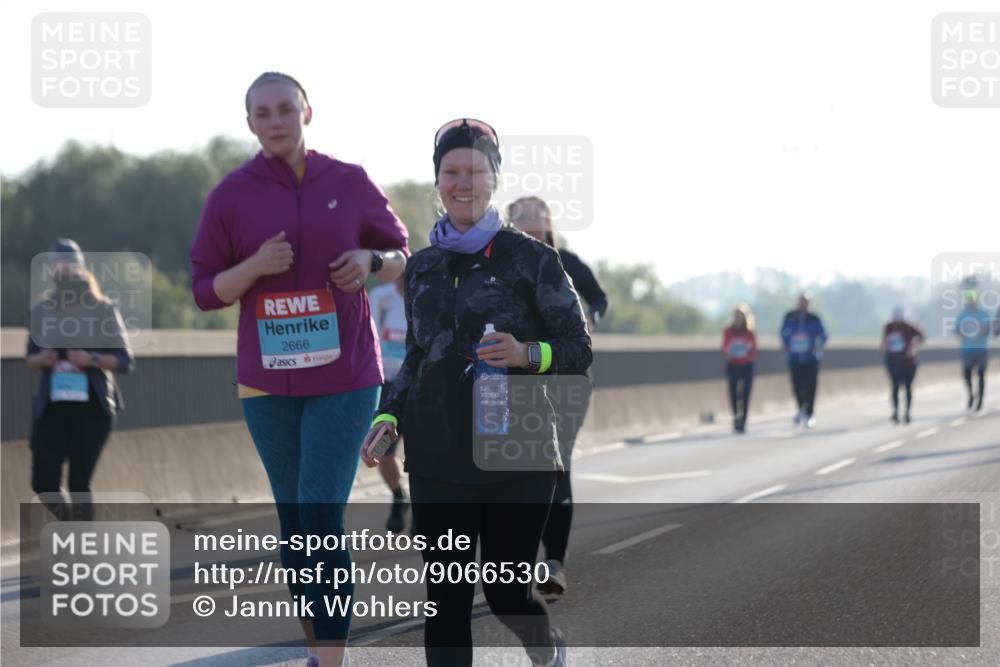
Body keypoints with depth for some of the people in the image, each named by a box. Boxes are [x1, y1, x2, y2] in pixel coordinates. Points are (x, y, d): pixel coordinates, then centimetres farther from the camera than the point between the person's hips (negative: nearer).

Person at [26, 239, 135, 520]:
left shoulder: (103, 310, -1)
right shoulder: (42, 309, 6)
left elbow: (125, 362, -1)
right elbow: (31, 359, 14)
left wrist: (92, 359, -18)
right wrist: (41, 359, -10)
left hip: (92, 406, -3)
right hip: (52, 406, 3)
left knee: (79, 482, -7)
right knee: (43, 482, -4)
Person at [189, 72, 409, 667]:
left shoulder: (350, 183, 0)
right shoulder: (231, 195, 0)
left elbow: (402, 255, 12)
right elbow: (205, 290, 3)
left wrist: (371, 260, -10)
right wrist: (255, 266, -16)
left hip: (345, 377, -2)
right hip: (267, 382, 2)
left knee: (322, 515, -12)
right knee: (293, 518, 9)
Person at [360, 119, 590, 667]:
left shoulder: (531, 259, -2)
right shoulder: (423, 267, 11)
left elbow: (579, 349, -1)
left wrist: (527, 354, -20)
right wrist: (389, 416, 4)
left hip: (516, 454, -3)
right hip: (438, 456, 3)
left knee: (506, 592, 5)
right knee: (446, 596, -2)